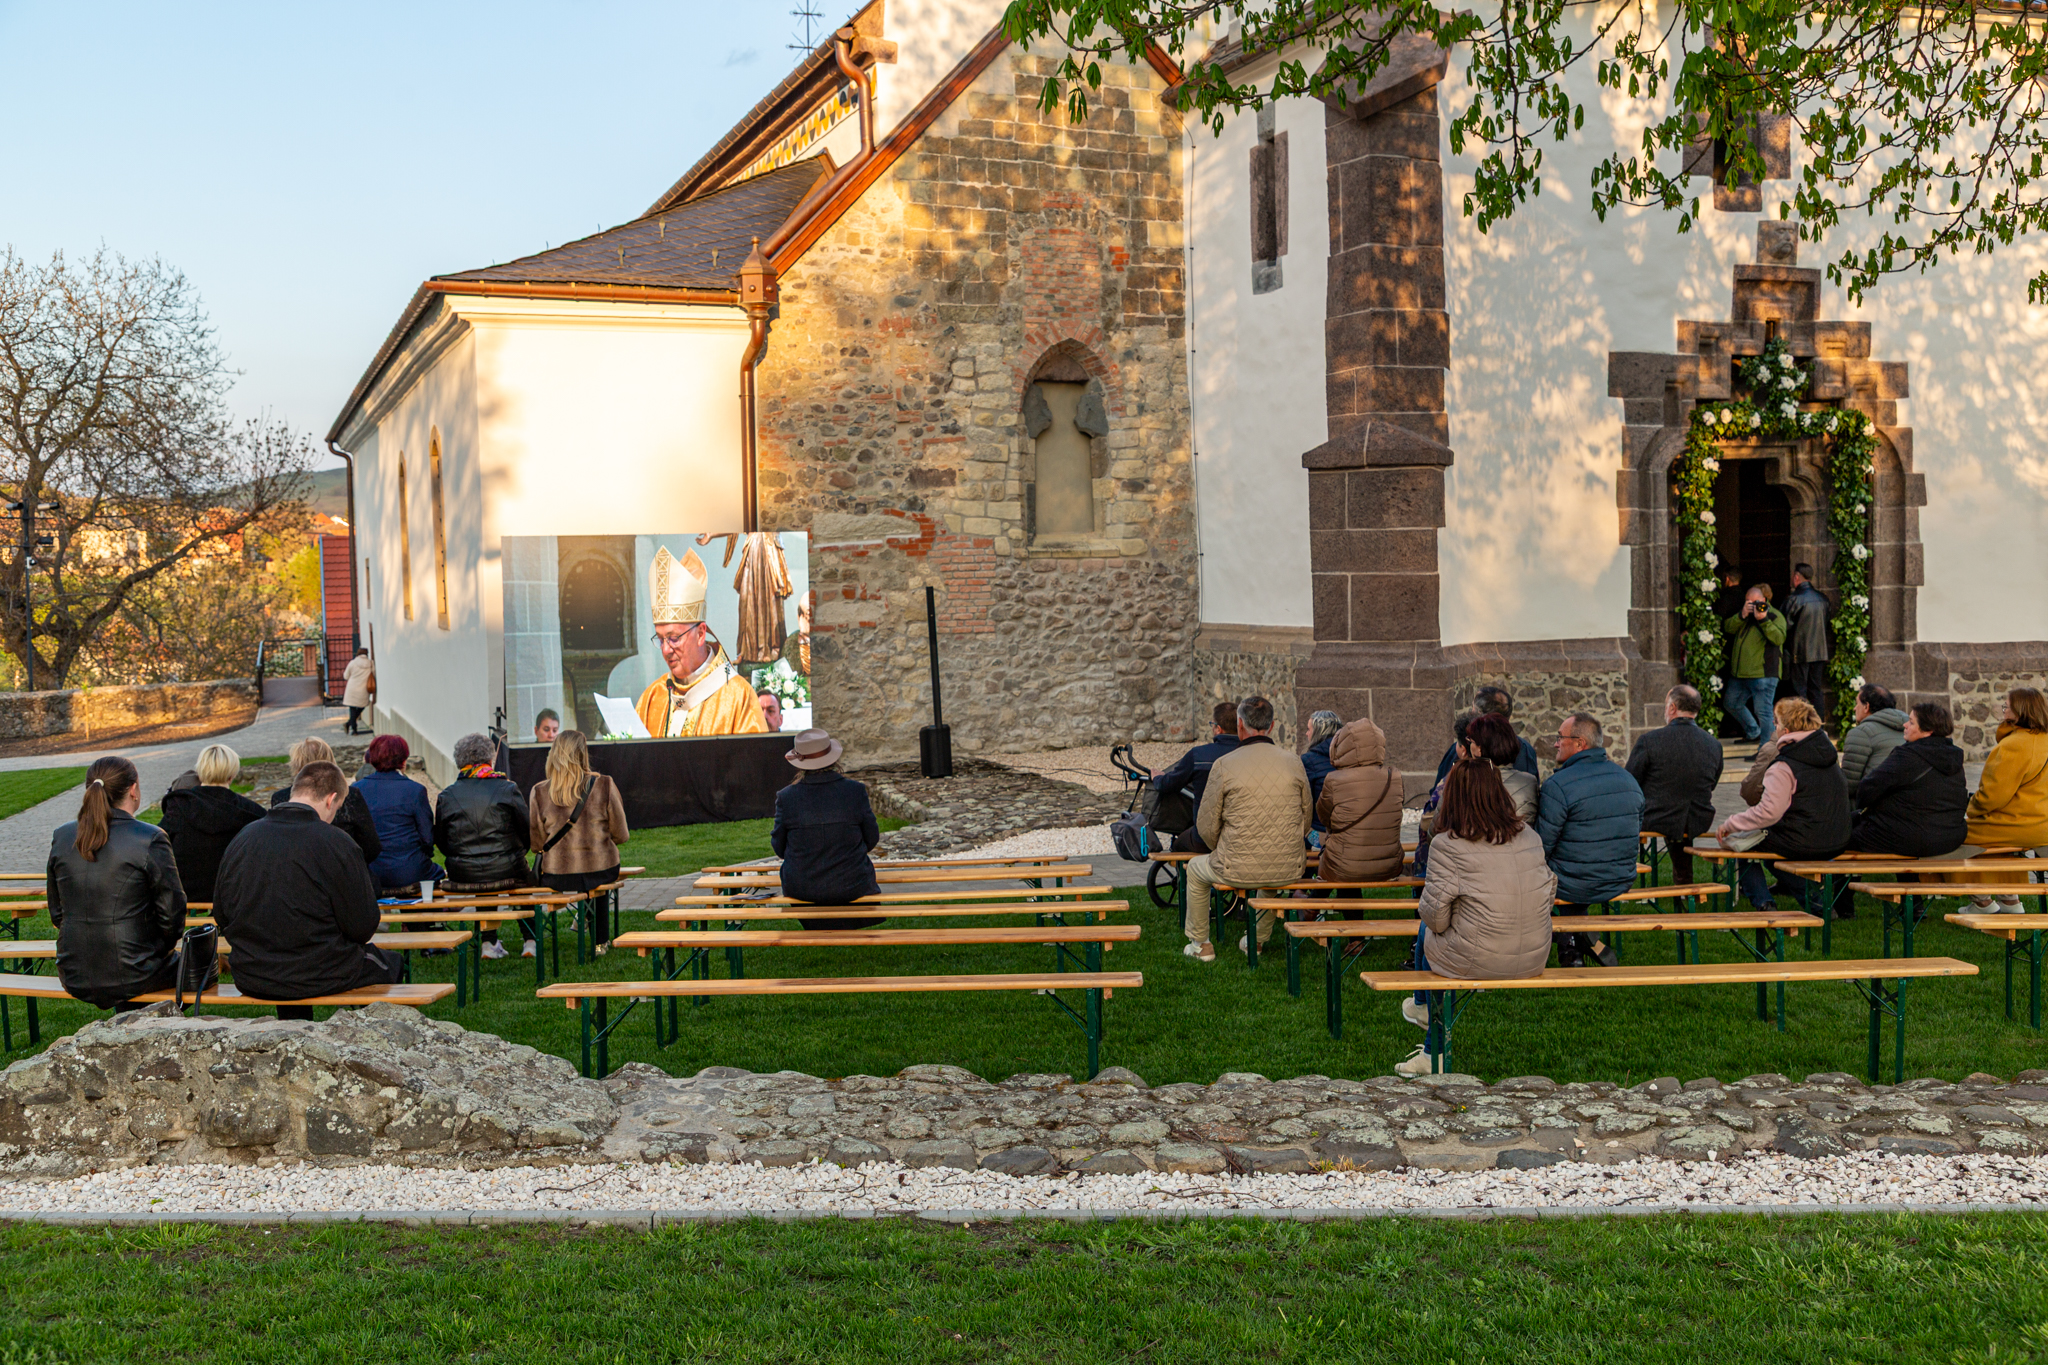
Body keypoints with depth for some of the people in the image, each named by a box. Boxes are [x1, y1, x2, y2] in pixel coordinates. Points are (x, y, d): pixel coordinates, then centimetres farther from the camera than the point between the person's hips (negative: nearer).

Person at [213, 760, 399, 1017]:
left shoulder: (242, 839, -1)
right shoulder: (336, 844, -16)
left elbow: (220, 915, 8)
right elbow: (363, 927, -13)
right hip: (319, 978, -5)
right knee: (389, 962, 22)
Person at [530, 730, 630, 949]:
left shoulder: (539, 792, -6)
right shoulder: (604, 786, -9)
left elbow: (537, 844, 1)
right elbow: (620, 835, -2)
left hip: (556, 877, 1)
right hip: (601, 872, -1)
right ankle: (600, 941, 39)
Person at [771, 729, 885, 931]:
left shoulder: (786, 797, -14)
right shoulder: (855, 791, -13)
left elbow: (779, 848, -2)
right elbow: (872, 839, -2)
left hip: (801, 889, 1)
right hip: (851, 886, 0)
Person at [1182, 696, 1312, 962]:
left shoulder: (1224, 765, -12)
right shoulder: (1293, 762, -2)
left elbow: (1206, 826, -5)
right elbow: (1306, 818, 8)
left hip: (1238, 871, -3)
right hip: (1288, 870, 3)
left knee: (1195, 869, 30)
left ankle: (1200, 945, 38)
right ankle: (1259, 939, 48)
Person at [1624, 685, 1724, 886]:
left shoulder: (1649, 741, -18)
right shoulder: (1714, 745, -5)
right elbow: (1712, 785, 11)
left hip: (1656, 822, -4)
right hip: (1699, 824, 4)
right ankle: (1683, 880, 49)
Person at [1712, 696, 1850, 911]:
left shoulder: (1784, 768, -19)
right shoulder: (1829, 755, 6)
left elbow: (1769, 812, -25)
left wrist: (1729, 825, -15)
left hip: (1802, 846, -8)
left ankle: (1762, 902, 7)